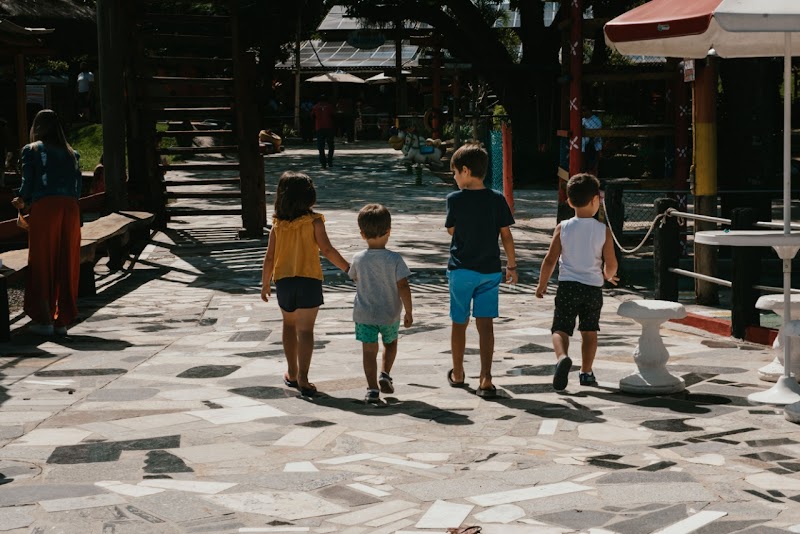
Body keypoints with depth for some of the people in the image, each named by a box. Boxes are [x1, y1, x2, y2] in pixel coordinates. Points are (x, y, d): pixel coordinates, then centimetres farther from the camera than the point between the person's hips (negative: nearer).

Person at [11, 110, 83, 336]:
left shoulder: (31, 150, 7)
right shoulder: (71, 154, 18)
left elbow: (28, 182, 0)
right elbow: (78, 189, 12)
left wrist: (22, 201, 20)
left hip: (44, 207, -3)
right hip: (70, 207, 3)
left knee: (42, 264, 3)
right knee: (67, 265, 7)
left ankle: (44, 319, 2)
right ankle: (63, 320, 10)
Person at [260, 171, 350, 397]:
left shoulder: (278, 224, 2)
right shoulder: (314, 221, -6)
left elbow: (269, 257, 3)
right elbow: (327, 249, -14)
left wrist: (264, 284, 14)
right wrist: (348, 268, -6)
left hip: (283, 281, 3)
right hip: (309, 280, -3)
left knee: (289, 324, 21)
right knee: (305, 329, -3)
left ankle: (292, 374, 27)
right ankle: (302, 379, -13)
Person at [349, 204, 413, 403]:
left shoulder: (358, 259, -8)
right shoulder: (395, 259, -15)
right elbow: (403, 287, -15)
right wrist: (408, 311, -6)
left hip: (364, 314, 0)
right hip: (390, 314, 0)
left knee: (369, 350, 5)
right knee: (390, 343, 25)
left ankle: (372, 388, -2)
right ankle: (385, 374, 10)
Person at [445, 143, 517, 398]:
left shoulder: (455, 199, -9)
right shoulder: (497, 200, -3)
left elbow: (451, 230, 6)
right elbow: (506, 235, 0)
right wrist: (511, 265, 10)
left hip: (461, 269, -1)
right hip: (490, 271, 1)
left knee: (459, 323, 13)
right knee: (485, 323, -1)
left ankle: (458, 373, 28)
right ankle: (486, 379, -10)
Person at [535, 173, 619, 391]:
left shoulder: (563, 228, -4)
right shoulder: (603, 230, -4)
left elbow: (550, 260, -4)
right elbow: (611, 264, -2)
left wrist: (542, 284, 10)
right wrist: (609, 276, 21)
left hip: (568, 285, -1)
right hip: (593, 287, 1)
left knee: (560, 329, 0)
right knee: (590, 331, 16)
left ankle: (562, 357, -28)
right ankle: (586, 372, 21)